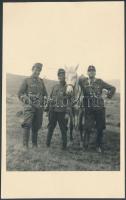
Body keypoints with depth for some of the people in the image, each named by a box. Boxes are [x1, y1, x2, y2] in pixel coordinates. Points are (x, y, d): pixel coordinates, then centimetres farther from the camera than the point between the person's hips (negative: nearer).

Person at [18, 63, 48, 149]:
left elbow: (45, 93, 22)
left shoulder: (41, 81, 17)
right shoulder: (27, 80, 5)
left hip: (39, 107, 4)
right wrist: (27, 101, -10)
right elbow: (20, 93, 2)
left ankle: (34, 144, 19)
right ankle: (25, 144, -13)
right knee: (27, 124, -17)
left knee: (36, 126, 7)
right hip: (29, 106, -4)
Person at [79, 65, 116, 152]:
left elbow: (112, 88, 9)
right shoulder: (83, 81, 3)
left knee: (100, 128, 8)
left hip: (100, 108, 1)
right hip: (89, 109, -1)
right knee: (88, 128, -7)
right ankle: (85, 145, 13)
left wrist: (109, 96, 0)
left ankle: (99, 146, 24)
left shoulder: (100, 82, 3)